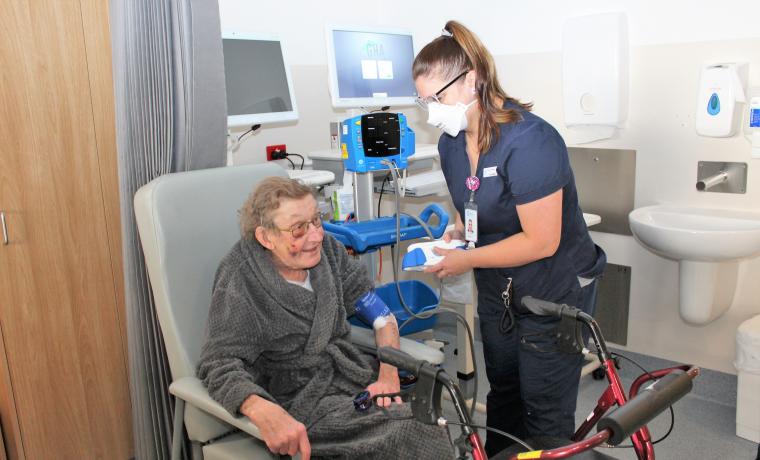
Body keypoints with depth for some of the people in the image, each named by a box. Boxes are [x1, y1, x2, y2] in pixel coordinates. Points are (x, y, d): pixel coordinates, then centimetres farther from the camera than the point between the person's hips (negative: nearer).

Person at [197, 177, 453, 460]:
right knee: (408, 431, -25)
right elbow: (220, 365, -21)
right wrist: (264, 412, -42)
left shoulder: (326, 249, 0)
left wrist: (389, 373, -13)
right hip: (298, 398, -5)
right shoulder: (239, 287, -15)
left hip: (349, 370, 6)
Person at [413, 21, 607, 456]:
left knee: (544, 408, 5)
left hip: (554, 293, -7)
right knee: (503, 389, 21)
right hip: (499, 290, 7)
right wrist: (457, 231, -6)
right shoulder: (452, 142, -3)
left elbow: (541, 241, -27)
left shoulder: (529, 141, -27)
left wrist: (467, 259, -21)